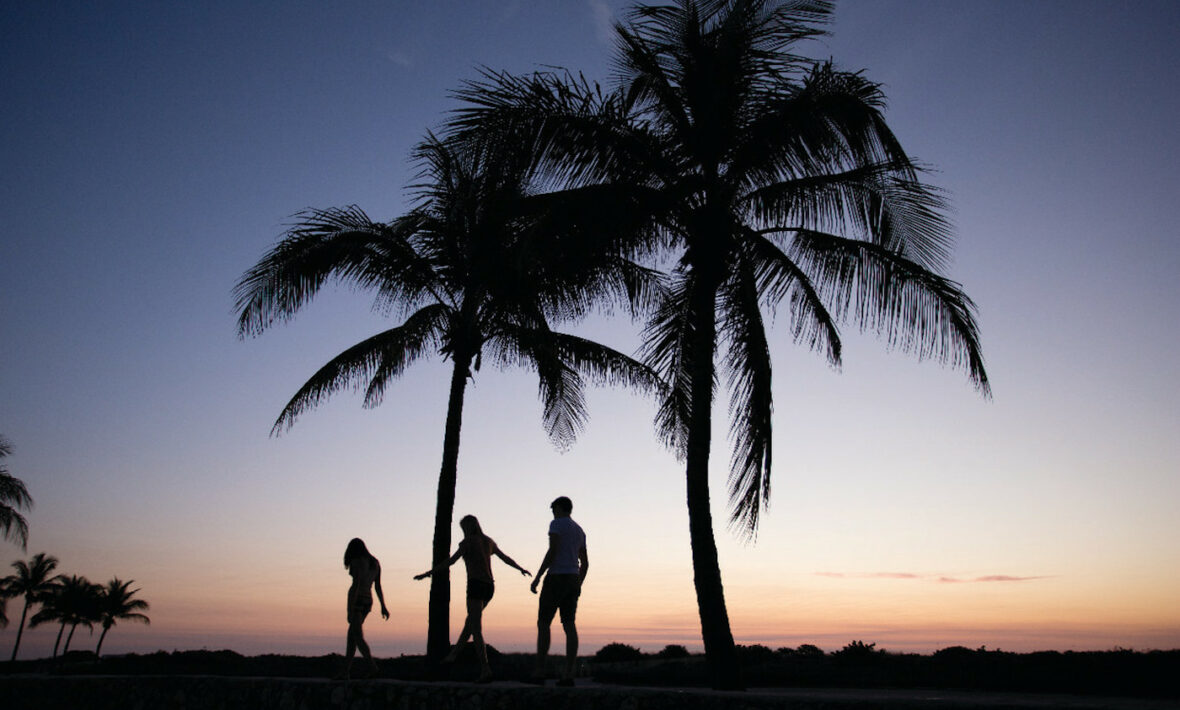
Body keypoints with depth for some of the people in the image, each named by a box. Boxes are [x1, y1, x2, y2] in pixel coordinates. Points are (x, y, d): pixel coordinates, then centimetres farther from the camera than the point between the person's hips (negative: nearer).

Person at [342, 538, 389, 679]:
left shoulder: (356, 562, -10)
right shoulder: (375, 562, 11)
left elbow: (356, 585, -17)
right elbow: (378, 586, 12)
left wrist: (350, 611, -17)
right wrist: (383, 607, 14)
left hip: (356, 600, -8)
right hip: (368, 600, 8)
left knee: (358, 636, -8)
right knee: (351, 632, 17)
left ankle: (373, 668, -19)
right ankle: (347, 669, 16)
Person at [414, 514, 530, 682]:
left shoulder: (468, 542, -5)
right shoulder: (489, 542, 14)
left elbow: (450, 561, -11)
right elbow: (506, 558, 24)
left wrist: (428, 573, -8)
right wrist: (521, 569, 40)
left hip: (476, 585, -7)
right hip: (489, 587, 7)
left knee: (476, 630, -8)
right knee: (470, 621, 26)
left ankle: (485, 670, -17)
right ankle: (454, 654, 36)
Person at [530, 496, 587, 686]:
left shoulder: (557, 524, -5)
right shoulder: (579, 531, 18)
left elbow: (552, 551, -16)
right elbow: (585, 563, 18)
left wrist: (537, 577, -14)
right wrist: (578, 586, 23)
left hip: (556, 578, -7)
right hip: (573, 579, 7)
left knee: (543, 623, -3)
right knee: (569, 625, 3)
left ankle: (539, 672, -6)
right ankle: (569, 674, -3)